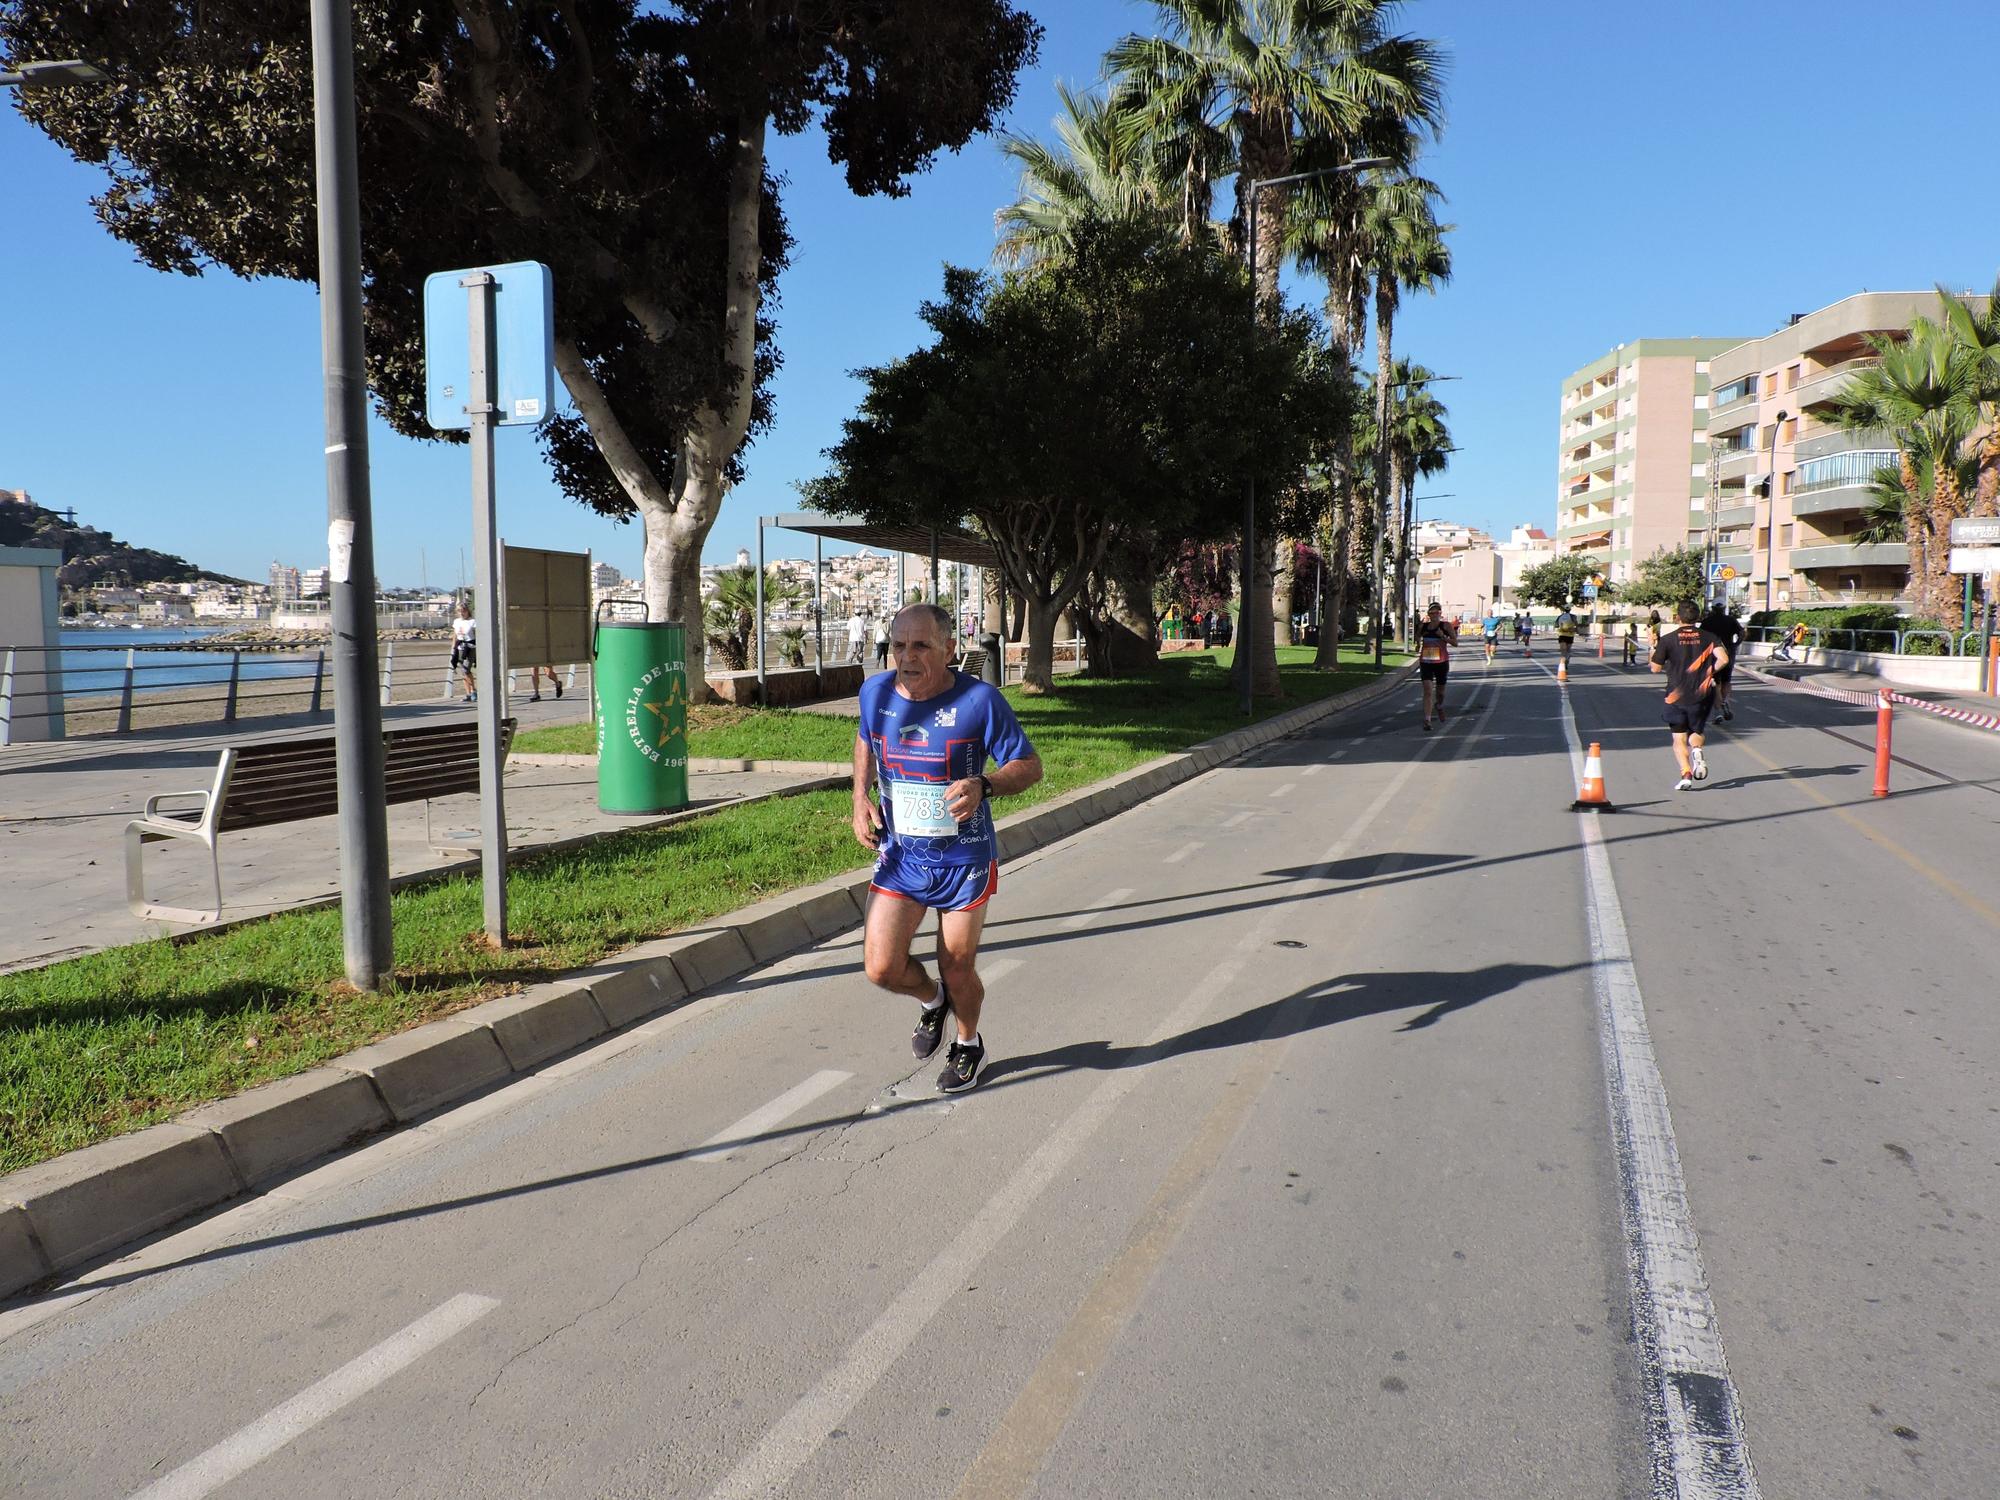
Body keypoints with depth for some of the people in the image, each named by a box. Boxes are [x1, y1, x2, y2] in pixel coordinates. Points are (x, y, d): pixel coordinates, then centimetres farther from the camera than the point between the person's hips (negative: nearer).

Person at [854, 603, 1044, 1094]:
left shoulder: (979, 700, -18)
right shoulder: (875, 693, -5)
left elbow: (1029, 766, -11)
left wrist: (983, 785, -31)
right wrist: (860, 798, 2)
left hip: (964, 859, -3)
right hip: (899, 855, 3)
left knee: (957, 969, 9)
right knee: (881, 968, -6)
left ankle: (968, 1044, 42)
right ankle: (932, 1000, 31)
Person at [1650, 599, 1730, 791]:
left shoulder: (1668, 639, -5)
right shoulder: (1708, 637, 0)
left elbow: (1655, 668, -2)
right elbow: (1723, 659, -13)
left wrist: (1654, 649, 16)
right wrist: (1709, 672, 5)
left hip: (1676, 696, -2)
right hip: (1701, 695, 2)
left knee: (1679, 740, 5)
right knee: (1696, 732, 21)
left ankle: (1686, 774, -14)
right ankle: (1697, 750, -13)